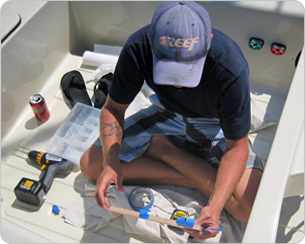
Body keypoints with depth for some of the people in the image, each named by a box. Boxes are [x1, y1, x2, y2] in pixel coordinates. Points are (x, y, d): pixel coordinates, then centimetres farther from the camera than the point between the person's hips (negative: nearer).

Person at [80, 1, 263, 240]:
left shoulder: (231, 69, -36)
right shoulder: (138, 48, -28)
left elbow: (237, 147, -26)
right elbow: (113, 108, -14)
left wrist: (215, 205, -39)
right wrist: (111, 161, -31)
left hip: (216, 125, -2)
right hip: (167, 114, 3)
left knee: (252, 209, -23)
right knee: (90, 165, -10)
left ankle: (166, 149, -6)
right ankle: (197, 179, -9)